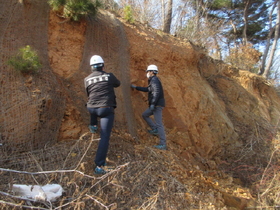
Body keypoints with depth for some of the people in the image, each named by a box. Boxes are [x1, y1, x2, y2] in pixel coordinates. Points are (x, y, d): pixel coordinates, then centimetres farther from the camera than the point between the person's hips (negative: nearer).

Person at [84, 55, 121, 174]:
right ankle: (99, 166, -6)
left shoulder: (87, 79, 7)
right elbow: (118, 84, 22)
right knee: (105, 137, -3)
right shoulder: (109, 76, 2)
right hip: (106, 110, -3)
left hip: (92, 109, 4)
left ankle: (93, 125, 35)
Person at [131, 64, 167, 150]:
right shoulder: (153, 80, 21)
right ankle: (155, 129, 15)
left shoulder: (154, 80, -11)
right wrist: (136, 87, 39)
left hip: (157, 105, -10)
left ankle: (163, 144, -6)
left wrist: (152, 104, -27)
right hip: (156, 105, 10)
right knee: (144, 115, 20)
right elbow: (147, 89, 34)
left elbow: (157, 92, -24)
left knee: (159, 124, -10)